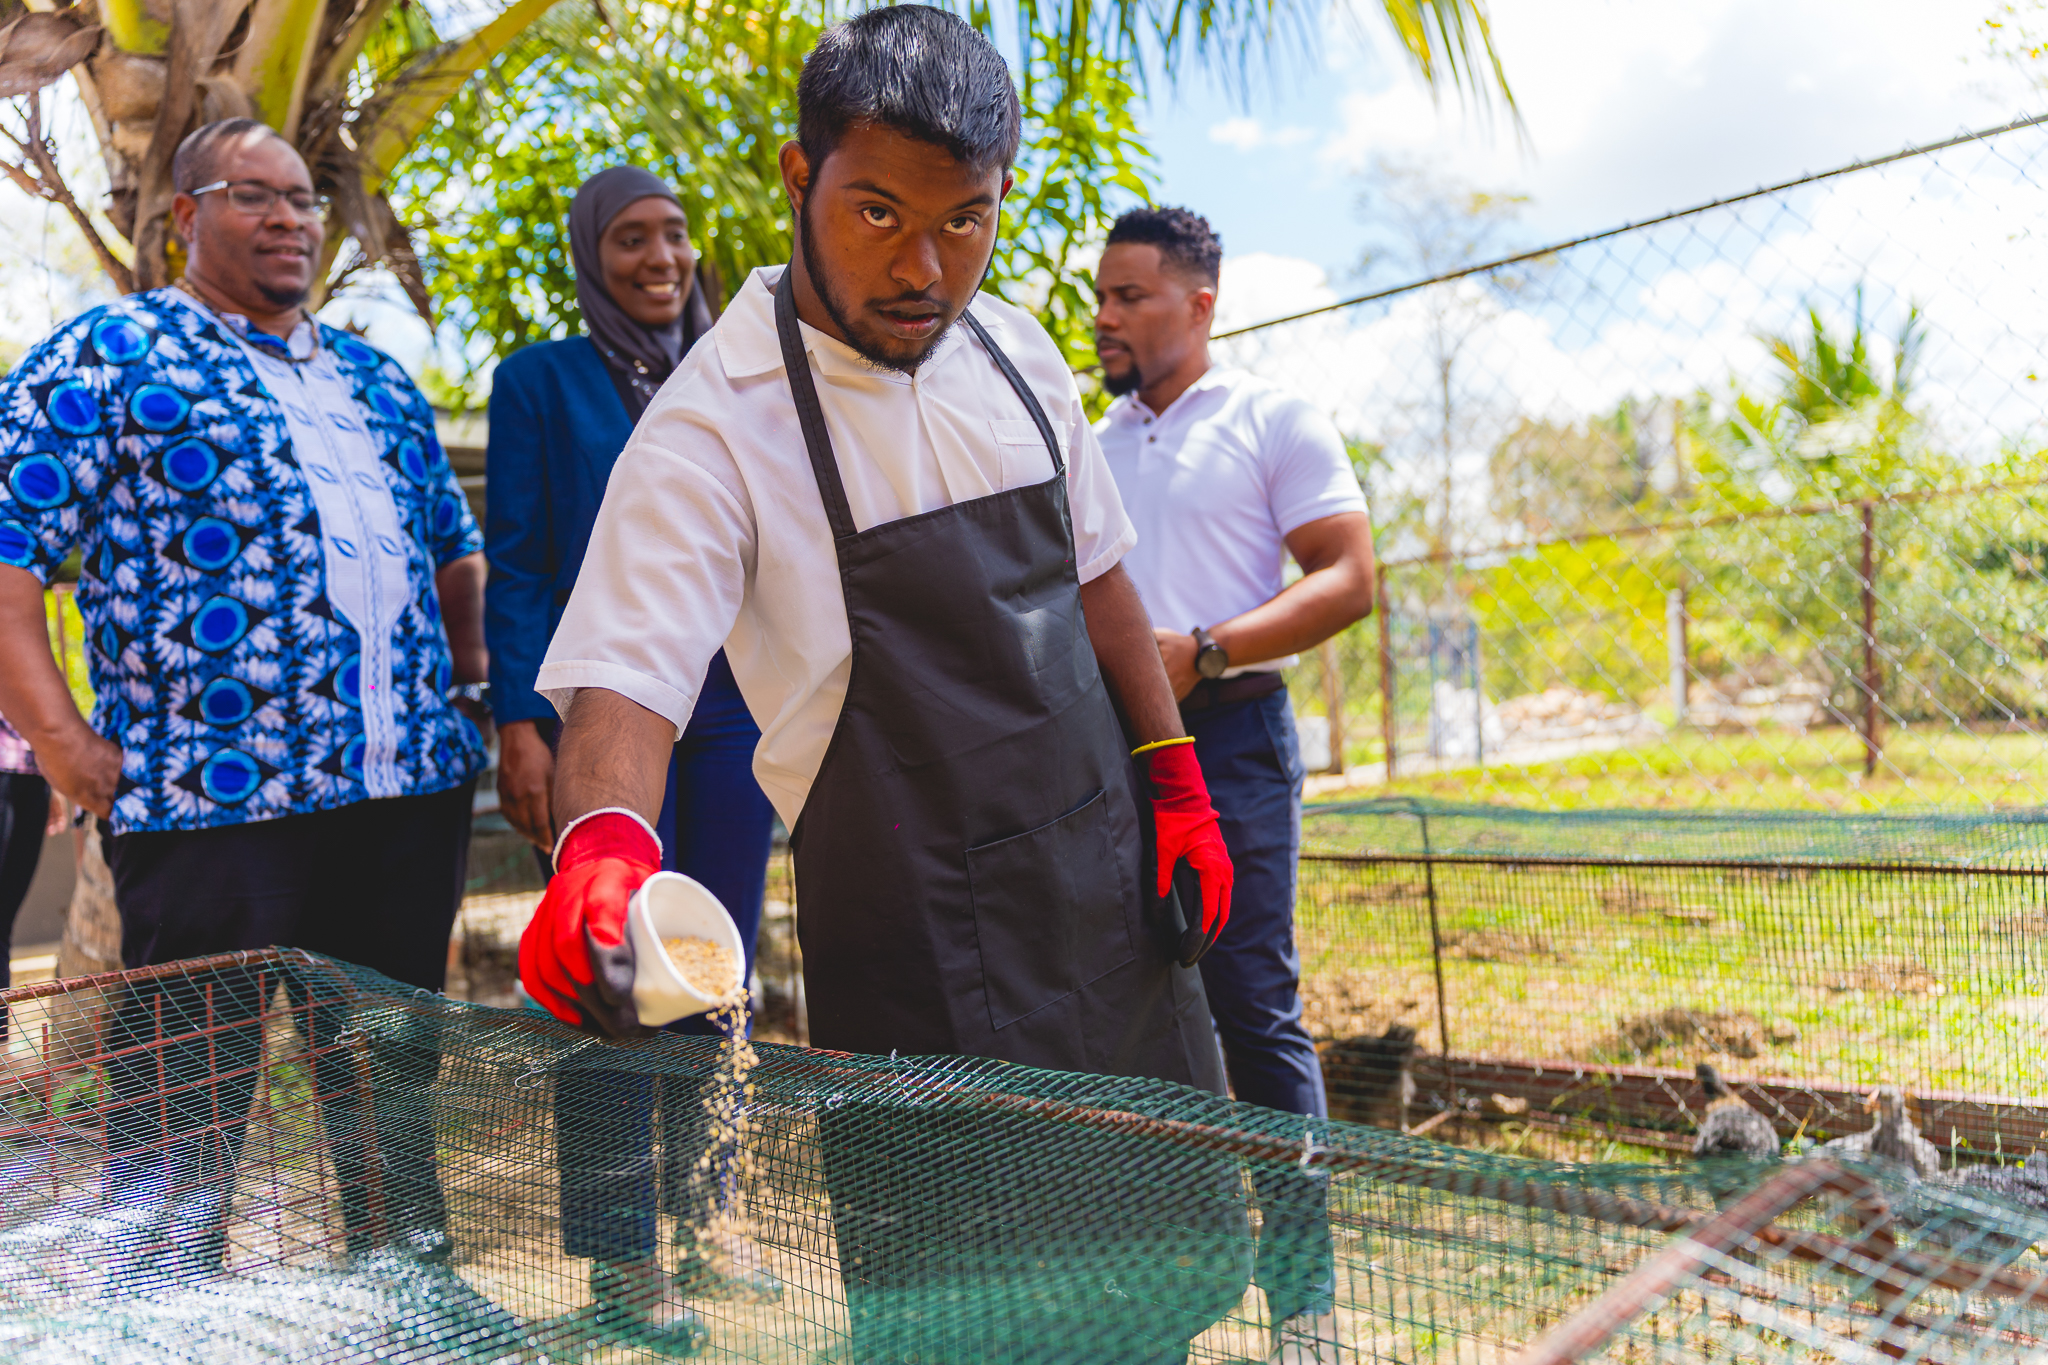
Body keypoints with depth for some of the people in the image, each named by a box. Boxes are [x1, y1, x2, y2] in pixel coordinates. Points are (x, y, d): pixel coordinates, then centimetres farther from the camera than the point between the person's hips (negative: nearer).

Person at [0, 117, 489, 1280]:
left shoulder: (377, 379, 19)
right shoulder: (106, 357, 1)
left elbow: (456, 549, 26)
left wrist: (471, 680, 13)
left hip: (413, 787, 6)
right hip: (216, 797, -5)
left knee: (393, 1066, 16)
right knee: (192, 1094, 2)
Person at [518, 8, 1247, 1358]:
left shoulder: (1014, 351, 4)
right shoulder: (714, 426, -15)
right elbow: (626, 681, -22)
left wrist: (1176, 784, 9)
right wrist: (603, 842, -42)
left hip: (1111, 887, 6)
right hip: (915, 950, -6)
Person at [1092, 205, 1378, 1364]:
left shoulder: (1274, 420, 2)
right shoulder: (1094, 450, 19)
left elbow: (1349, 580, -7)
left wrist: (1202, 651, -17)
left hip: (1227, 739, -5)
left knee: (1255, 1008, -6)